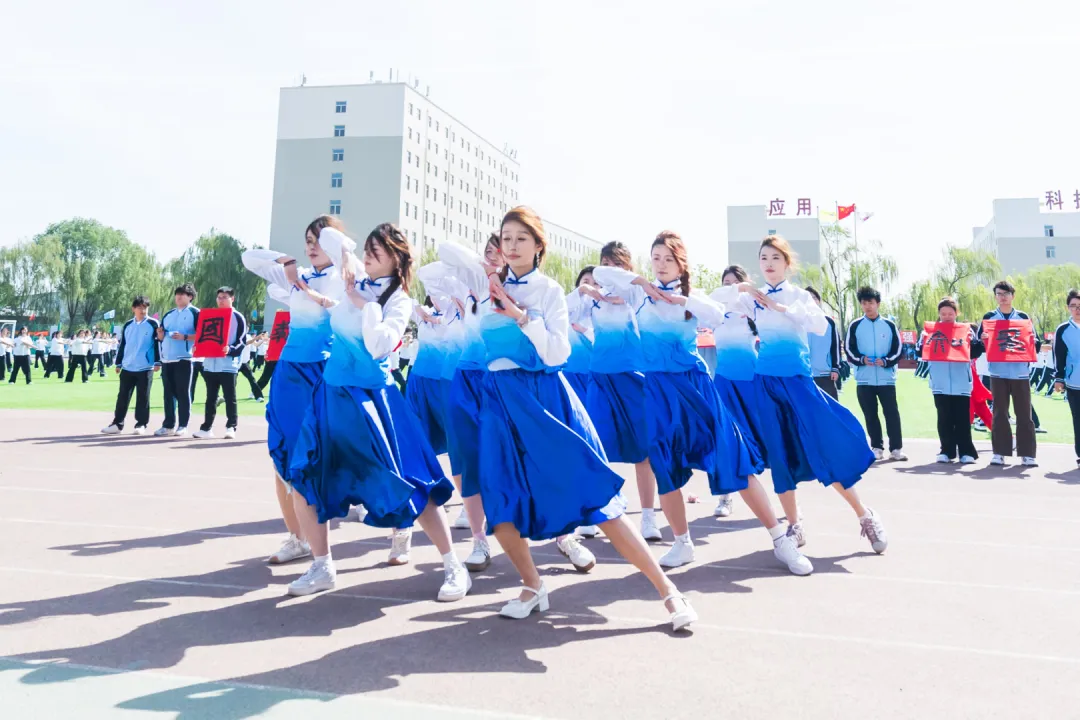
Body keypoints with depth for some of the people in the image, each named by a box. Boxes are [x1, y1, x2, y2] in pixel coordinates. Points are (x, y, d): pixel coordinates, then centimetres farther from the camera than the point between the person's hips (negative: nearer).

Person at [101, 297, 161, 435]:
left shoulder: (153, 324, -2)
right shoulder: (127, 325, 11)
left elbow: (158, 343, -3)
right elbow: (122, 345, 15)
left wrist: (157, 362, -7)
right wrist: (118, 363, 13)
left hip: (146, 368, -4)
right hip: (127, 367, 4)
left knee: (143, 398, 1)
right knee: (123, 396, 6)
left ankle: (141, 424, 9)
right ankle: (117, 424, 12)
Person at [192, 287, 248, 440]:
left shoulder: (238, 318, 0)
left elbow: (242, 341, -5)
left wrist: (230, 349, -22)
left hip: (228, 364, -5)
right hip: (210, 363, 5)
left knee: (230, 398, -1)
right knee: (210, 397, 9)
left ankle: (231, 427, 5)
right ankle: (206, 428, 13)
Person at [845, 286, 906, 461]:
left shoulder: (889, 325, 6)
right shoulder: (855, 326, 5)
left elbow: (898, 350, 4)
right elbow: (849, 350, 3)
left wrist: (885, 361, -14)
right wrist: (861, 360, -16)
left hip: (886, 379, 0)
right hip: (864, 379, 0)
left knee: (892, 413, -3)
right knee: (870, 415, 6)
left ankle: (896, 448, 2)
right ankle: (877, 448, 14)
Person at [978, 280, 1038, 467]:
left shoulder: (1023, 317, 8)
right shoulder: (989, 317, 7)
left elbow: (1033, 342, 8)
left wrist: (1039, 345, -13)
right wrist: (982, 341, -17)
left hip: (1020, 372, 1)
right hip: (998, 372, 0)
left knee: (1024, 413, 1)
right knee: (1000, 413, 3)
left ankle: (1027, 454, 5)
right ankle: (999, 453, 7)